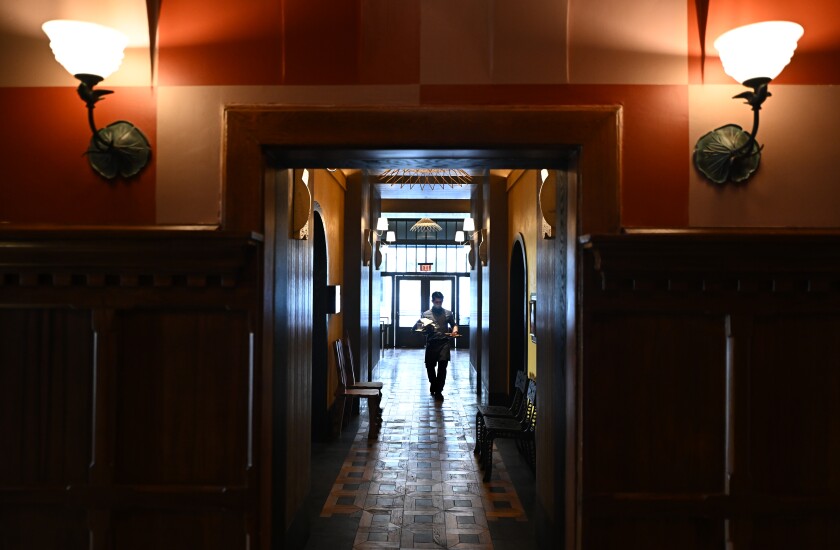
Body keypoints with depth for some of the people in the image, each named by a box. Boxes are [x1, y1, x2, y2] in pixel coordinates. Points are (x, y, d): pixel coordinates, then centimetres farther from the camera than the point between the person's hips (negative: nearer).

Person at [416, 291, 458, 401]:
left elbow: (454, 324, 19)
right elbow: (421, 329, 12)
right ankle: (433, 383, 34)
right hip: (431, 343, 1)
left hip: (444, 342, -1)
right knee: (429, 365, 5)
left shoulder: (448, 313, 12)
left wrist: (454, 330, -3)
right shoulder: (426, 314, 11)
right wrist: (424, 328, -11)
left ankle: (438, 390, -5)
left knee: (442, 365, -13)